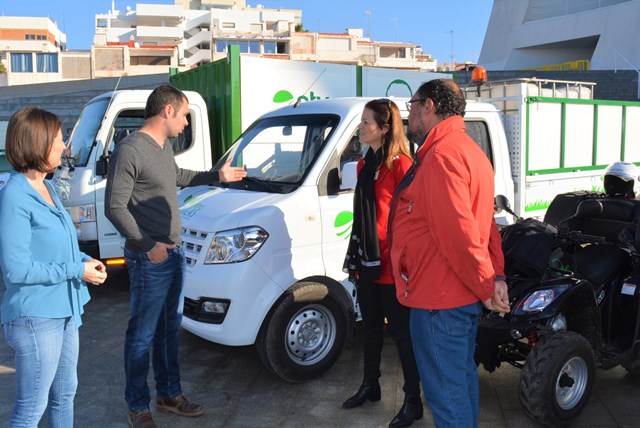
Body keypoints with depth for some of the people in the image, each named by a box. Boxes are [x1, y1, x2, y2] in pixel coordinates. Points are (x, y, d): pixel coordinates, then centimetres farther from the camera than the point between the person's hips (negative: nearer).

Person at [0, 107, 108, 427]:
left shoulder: (47, 188, 8)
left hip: (64, 311, 9)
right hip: (36, 316, -9)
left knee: (65, 394, 22)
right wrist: (76, 270, -18)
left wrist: (85, 260, 0)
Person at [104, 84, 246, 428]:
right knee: (142, 335, 4)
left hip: (173, 254, 9)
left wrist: (217, 175, 33)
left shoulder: (164, 146, 10)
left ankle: (169, 395, 33)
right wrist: (147, 245, -22)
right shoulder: (130, 150, -19)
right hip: (149, 260, -9)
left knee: (169, 329, 18)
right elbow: (114, 207, -21)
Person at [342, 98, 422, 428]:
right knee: (371, 326, 20)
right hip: (366, 261, 8)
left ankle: (412, 402, 18)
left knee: (401, 331, 4)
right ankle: (370, 386, 36)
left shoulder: (400, 165, -14)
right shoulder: (365, 164, 12)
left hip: (391, 265, -8)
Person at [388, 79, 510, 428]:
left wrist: (486, 285, -17)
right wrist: (497, 276, 7)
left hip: (439, 300, -10)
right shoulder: (470, 151, 15)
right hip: (465, 295, 10)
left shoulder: (441, 155, -20)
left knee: (446, 393, 2)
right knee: (463, 378, 23)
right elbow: (484, 223, 13)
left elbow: (459, 232, -26)